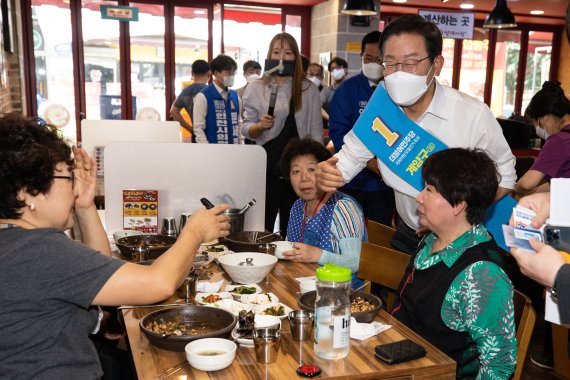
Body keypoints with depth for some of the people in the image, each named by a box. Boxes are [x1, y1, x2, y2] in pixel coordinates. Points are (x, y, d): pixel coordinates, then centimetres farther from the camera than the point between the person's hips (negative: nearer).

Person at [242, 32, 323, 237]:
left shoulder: (309, 89, 5)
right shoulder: (255, 89, 5)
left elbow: (316, 132, 6)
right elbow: (247, 129, 5)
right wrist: (260, 125, -16)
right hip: (266, 166, 0)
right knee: (263, 227, 2)